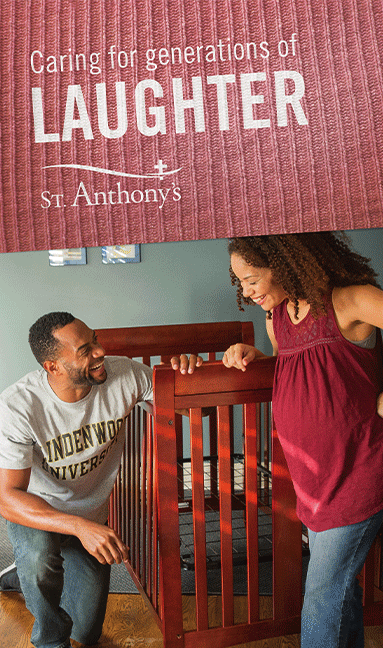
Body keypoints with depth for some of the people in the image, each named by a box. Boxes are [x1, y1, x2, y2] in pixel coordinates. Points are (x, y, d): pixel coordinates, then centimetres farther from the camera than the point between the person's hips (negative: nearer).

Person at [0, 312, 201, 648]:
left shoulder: (122, 374, -24)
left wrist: (186, 368, -37)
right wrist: (80, 527, -45)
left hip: (91, 515, 3)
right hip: (35, 510, -3)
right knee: (38, 556, -38)